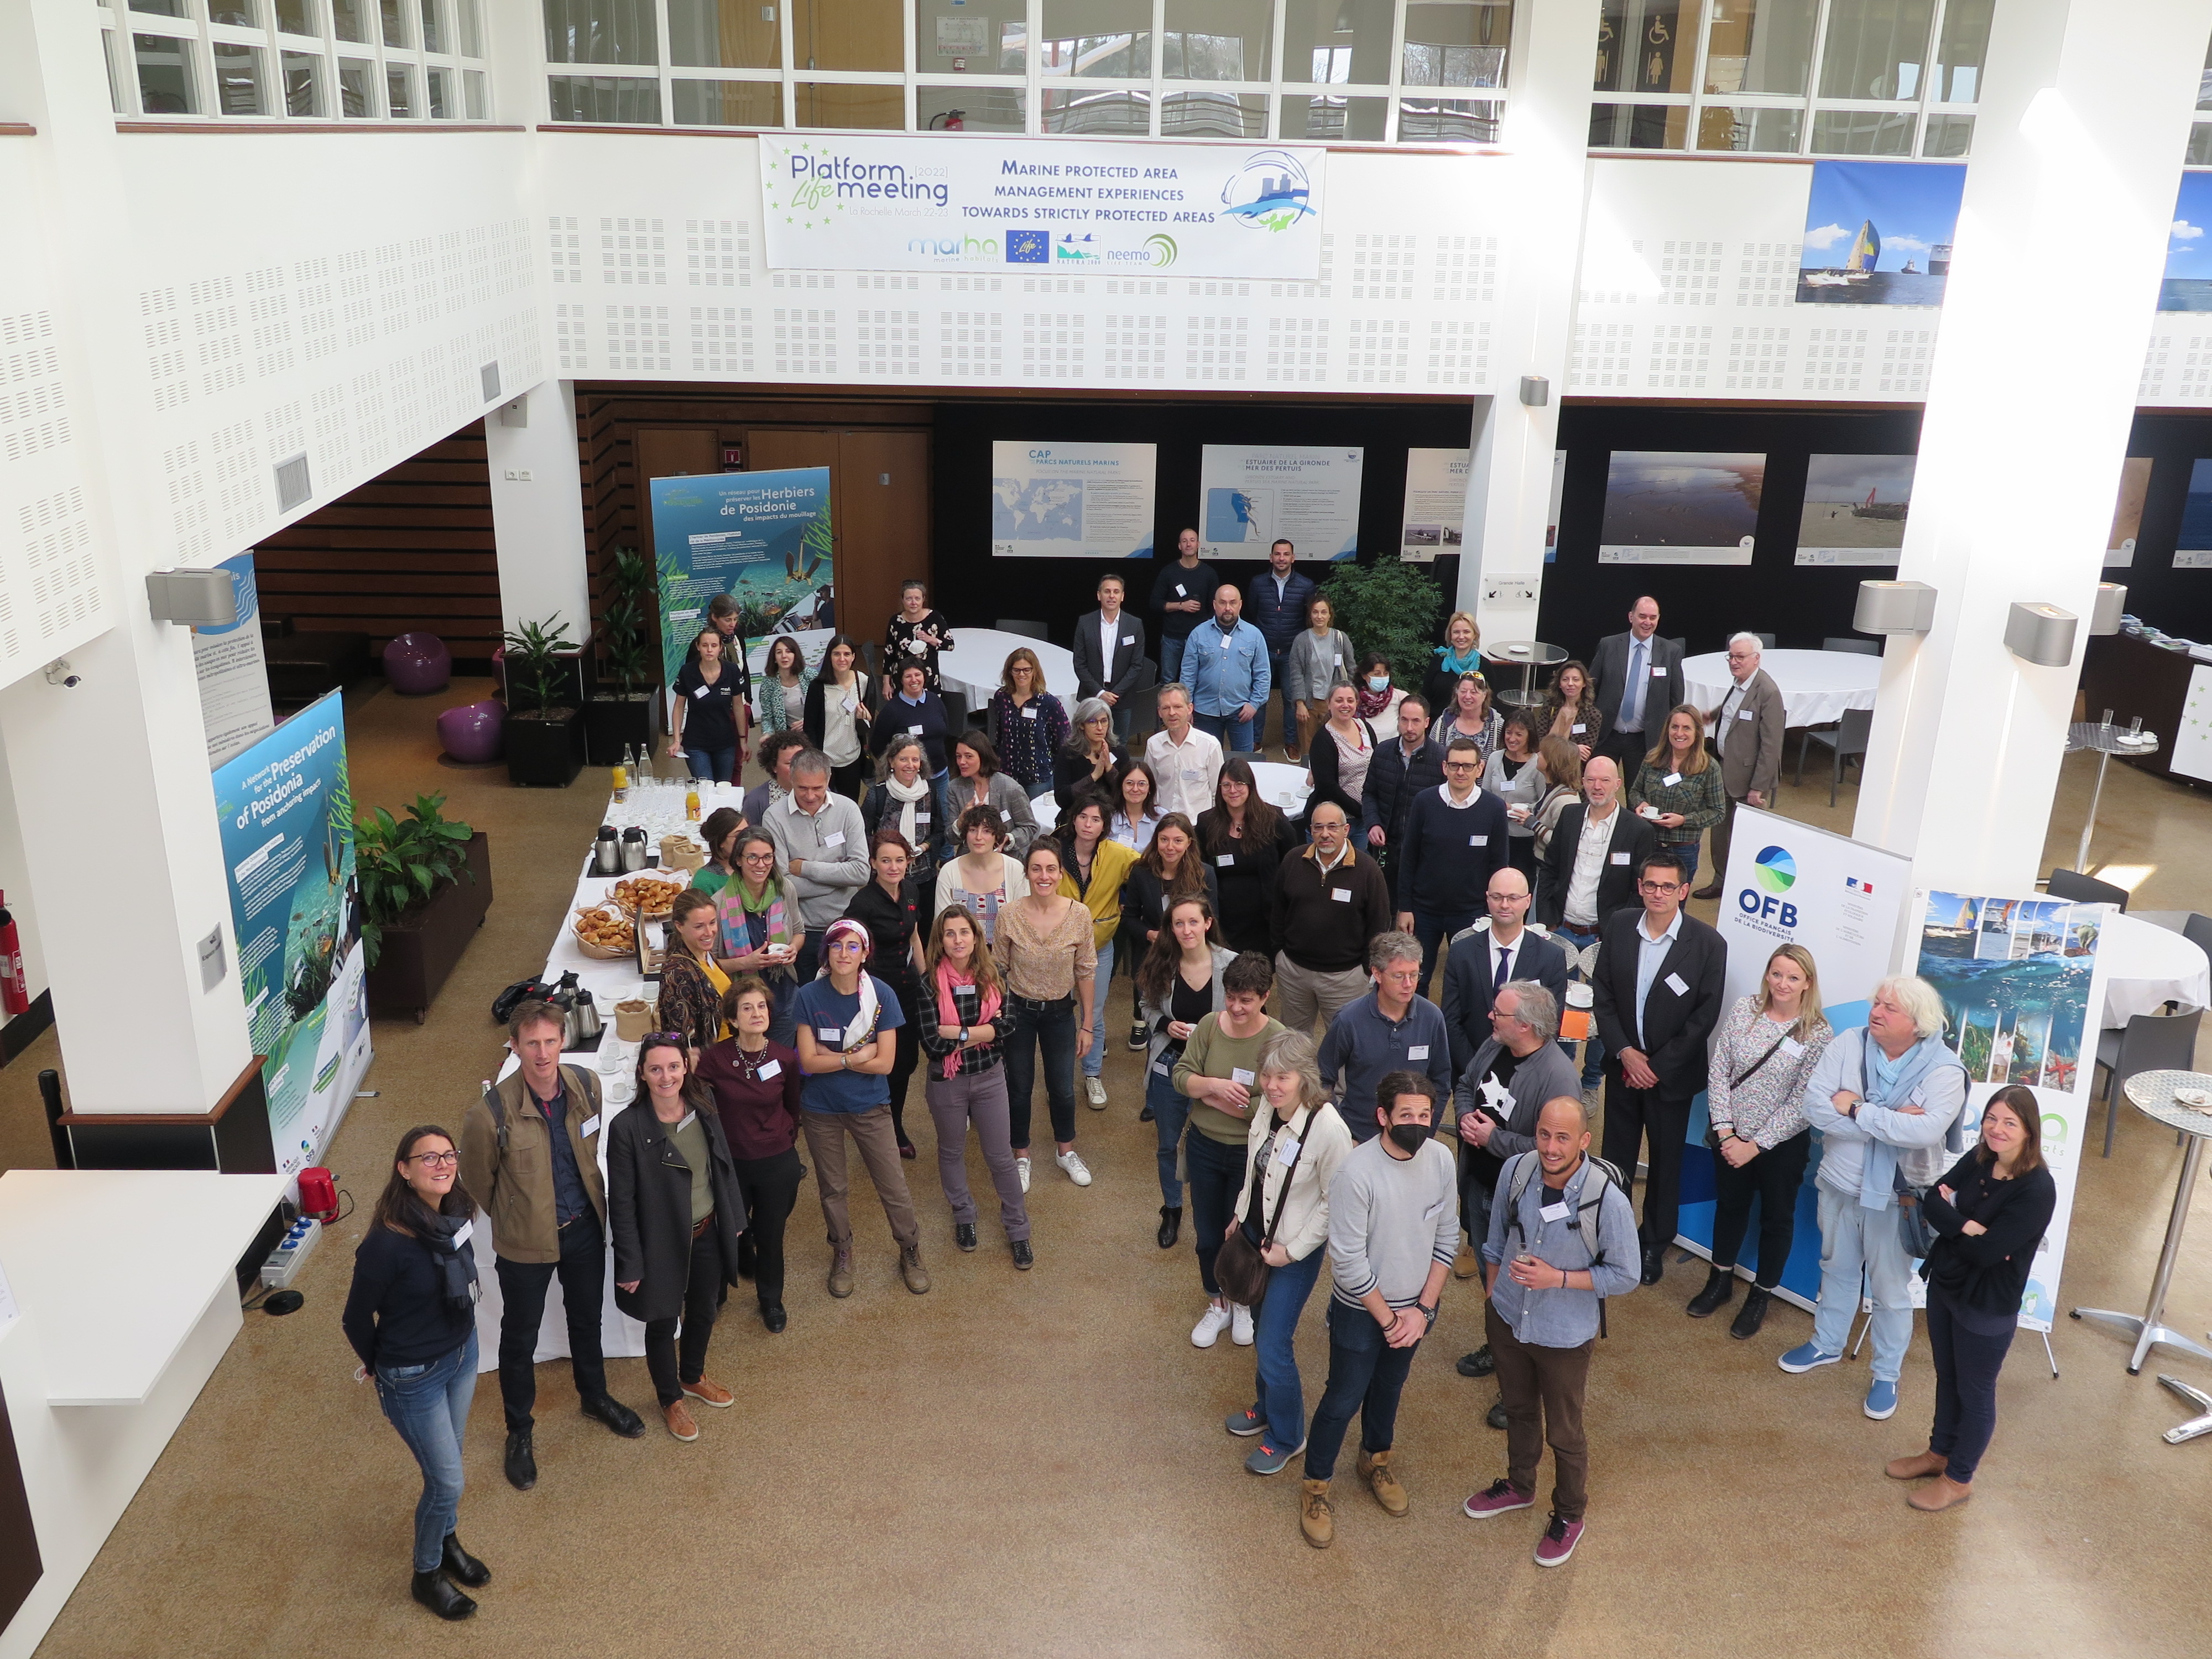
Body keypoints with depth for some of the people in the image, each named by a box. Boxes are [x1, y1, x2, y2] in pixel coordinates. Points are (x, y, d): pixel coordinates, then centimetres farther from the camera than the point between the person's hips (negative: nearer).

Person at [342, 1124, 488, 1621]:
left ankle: (447, 1541, 49)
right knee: (447, 1480, 6)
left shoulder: (454, 1216, -11)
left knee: (447, 1463, 24)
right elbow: (356, 1319, -15)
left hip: (463, 1354, 6)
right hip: (415, 1377, -6)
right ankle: (427, 1575, 31)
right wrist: (381, 1367, 1)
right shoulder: (386, 1243, -30)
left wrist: (463, 1341, 14)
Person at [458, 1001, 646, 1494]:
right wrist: (514, 1218, 4)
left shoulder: (587, 1085, -15)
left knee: (586, 1318, 25)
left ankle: (595, 1397, 51)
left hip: (584, 1227, 4)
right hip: (525, 1242, -4)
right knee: (520, 1336, 16)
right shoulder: (492, 1112, -29)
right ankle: (520, 1431, 39)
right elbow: (476, 1180, -9)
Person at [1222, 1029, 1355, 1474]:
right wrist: (1239, 1214, 12)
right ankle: (1266, 1409, 46)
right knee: (1261, 1327, 23)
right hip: (1254, 1233, 6)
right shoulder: (1266, 1107, -10)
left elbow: (1336, 1203, -19)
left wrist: (1292, 1250, -16)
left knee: (1273, 1346, 1)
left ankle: (1286, 1438, 25)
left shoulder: (1328, 1129, -29)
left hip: (1295, 1250, -6)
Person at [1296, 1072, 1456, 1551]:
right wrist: (1387, 1318, -15)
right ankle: (1316, 1487, 32)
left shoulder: (1440, 1159, -14)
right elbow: (1348, 1262, -24)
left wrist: (1423, 1309, -7)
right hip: (1361, 1311, -5)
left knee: (1388, 1389, 26)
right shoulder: (1356, 1172, -30)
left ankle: (1376, 1459, 51)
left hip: (1414, 1307, 5)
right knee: (1344, 1400, 10)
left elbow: (1445, 1238, -4)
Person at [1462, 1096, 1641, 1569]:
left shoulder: (1608, 1200, -29)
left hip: (1564, 1335, -4)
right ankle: (1519, 1486, 53)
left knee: (1564, 1433, 17)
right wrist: (1492, 1294, 11)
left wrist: (1558, 1278, -27)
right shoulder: (1517, 1171, -17)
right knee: (1518, 1410, 27)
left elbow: (1625, 1276, -17)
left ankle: (1569, 1516, 42)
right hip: (1507, 1319, 4)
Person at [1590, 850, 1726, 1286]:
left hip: (1673, 1071, -2)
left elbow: (1705, 1015, -12)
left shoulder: (1708, 943, -15)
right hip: (1624, 1064, 2)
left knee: (1666, 1160, 12)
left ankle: (1655, 1244, 30)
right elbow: (1602, 993, -1)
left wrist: (1658, 1065, -14)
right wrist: (1624, 1052, -11)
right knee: (1617, 1153, 13)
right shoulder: (1618, 927, -6)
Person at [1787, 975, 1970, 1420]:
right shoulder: (1847, 1045, -12)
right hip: (1839, 1186, 3)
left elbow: (1927, 1130, -34)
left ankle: (1888, 1374, 31)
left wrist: (1856, 1110, -27)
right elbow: (1816, 1107, -21)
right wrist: (1889, 1121, -27)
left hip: (1894, 1198, -3)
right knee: (1837, 1270, 23)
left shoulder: (1944, 1070, -19)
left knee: (1890, 1289, 12)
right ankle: (1827, 1344, 45)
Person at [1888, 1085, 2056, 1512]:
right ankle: (1939, 1453, 44)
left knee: (1975, 1393, 14)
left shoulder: (2037, 1190, -25)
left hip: (1987, 1308, -6)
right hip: (1943, 1286, 7)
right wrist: (1966, 1226, -27)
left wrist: (1949, 1218, -12)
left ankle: (1959, 1479, 32)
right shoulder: (1977, 1160, -5)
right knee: (1947, 1378, 24)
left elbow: (1985, 1252, -27)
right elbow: (1932, 1201, -9)